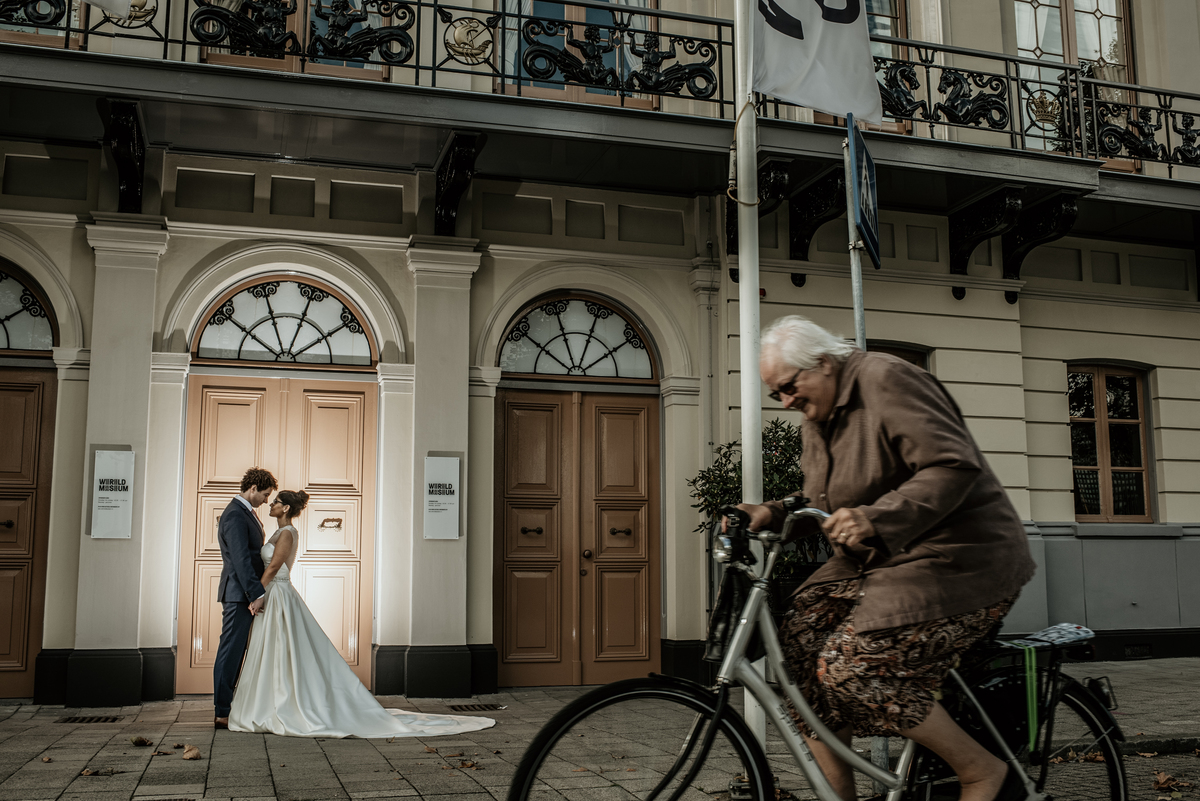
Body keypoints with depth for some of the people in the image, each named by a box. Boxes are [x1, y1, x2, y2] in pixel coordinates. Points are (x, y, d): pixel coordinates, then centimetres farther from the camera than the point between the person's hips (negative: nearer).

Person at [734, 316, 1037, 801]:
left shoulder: (887, 380, -15)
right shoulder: (817, 419, 13)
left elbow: (954, 467, -25)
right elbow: (822, 507, 17)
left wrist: (875, 519, -36)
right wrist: (772, 515, -3)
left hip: (958, 560, -9)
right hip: (878, 561, 9)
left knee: (851, 668, -22)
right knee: (800, 640, -9)